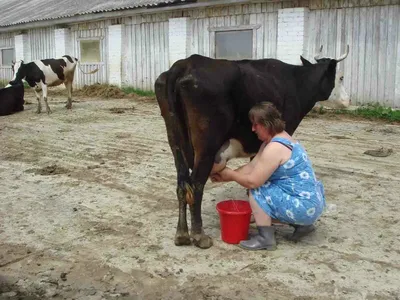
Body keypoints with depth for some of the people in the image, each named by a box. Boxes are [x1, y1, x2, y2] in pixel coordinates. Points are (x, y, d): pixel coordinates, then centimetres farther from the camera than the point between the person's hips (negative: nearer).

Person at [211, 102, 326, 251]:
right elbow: (252, 167, 11)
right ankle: (302, 224, 18)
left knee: (256, 190, -8)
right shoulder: (275, 139, 9)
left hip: (304, 206, -10)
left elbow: (252, 181, -19)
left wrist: (230, 174, -2)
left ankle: (266, 238, -1)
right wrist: (225, 177, 9)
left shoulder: (275, 148, -22)